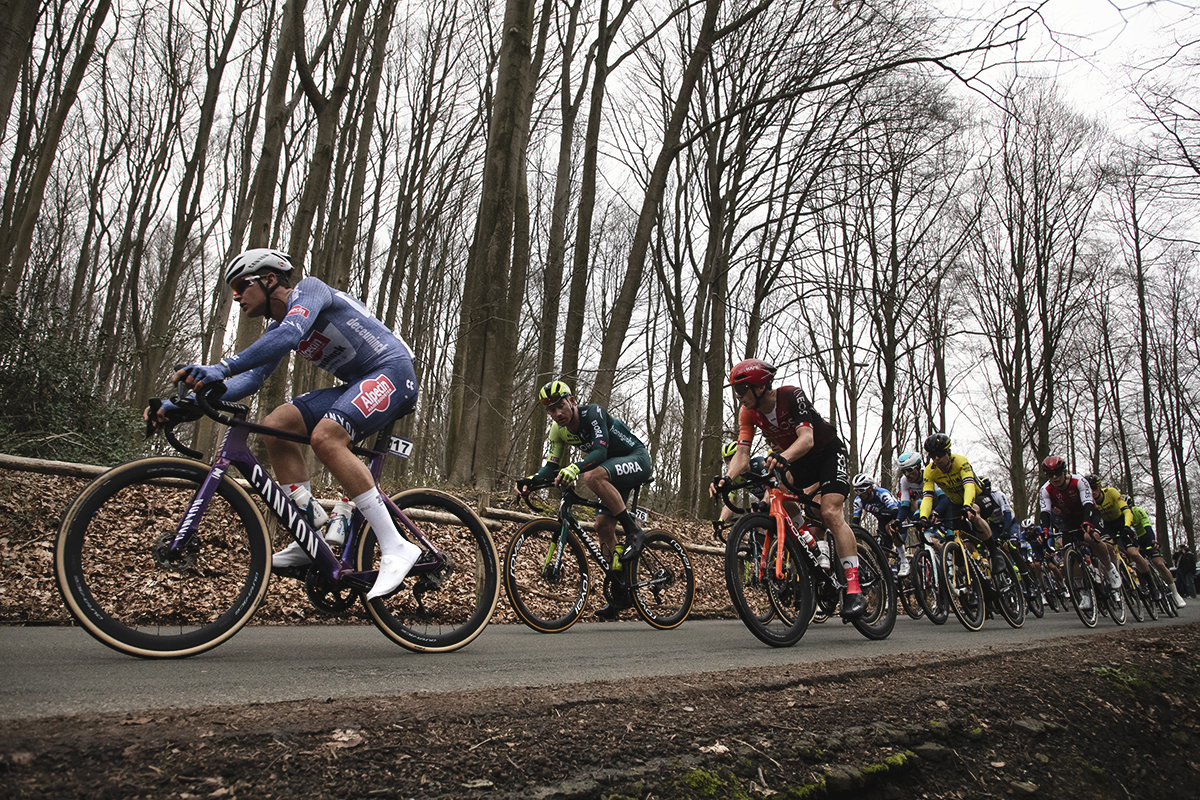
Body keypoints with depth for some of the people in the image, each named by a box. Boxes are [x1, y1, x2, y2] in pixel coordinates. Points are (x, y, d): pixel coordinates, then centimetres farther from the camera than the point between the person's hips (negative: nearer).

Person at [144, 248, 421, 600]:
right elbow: (251, 379, 5)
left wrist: (223, 367, -38)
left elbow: (289, 334, -30)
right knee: (275, 424, -3)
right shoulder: (276, 329, 15)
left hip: (393, 370, -9)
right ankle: (313, 529, 1)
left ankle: (396, 548, -29)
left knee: (325, 436, -30)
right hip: (357, 384, 9)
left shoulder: (309, 288, -10)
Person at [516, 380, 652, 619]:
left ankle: (633, 531, -23)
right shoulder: (558, 430, -2)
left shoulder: (592, 413, -24)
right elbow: (551, 466, -1)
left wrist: (574, 468, -54)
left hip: (638, 459, -8)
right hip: (614, 470, 8)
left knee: (593, 476, -35)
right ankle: (621, 592, 7)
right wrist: (530, 480, -21)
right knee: (603, 525, -4)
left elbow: (600, 451, -37)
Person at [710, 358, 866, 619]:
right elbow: (742, 454, -20)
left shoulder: (792, 395, -29)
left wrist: (784, 456, -62)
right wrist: (727, 478, -40)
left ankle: (854, 590, -20)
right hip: (798, 462, 6)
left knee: (831, 513, -23)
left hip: (828, 453, -6)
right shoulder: (748, 412, -13)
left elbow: (807, 438, -41)